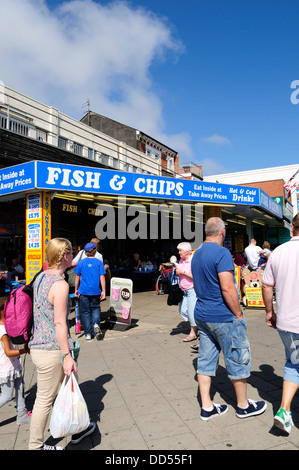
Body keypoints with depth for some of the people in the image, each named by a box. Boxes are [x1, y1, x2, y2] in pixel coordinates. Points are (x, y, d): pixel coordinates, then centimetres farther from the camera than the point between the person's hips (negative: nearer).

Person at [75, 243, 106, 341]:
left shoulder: (81, 263, 0)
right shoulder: (99, 262, -2)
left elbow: (77, 277, 6)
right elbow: (102, 277, -4)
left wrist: (76, 289, 16)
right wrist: (103, 291, 1)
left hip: (84, 291, 0)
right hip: (95, 291, 0)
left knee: (85, 312, 9)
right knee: (95, 308, 18)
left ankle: (88, 334, 12)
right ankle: (96, 324, -7)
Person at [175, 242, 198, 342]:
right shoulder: (181, 260, 10)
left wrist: (183, 272, -23)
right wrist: (177, 272, 3)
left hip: (192, 290, -9)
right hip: (184, 290, 9)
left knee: (191, 311, -2)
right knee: (182, 310, 11)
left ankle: (193, 333, 12)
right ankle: (194, 326, 29)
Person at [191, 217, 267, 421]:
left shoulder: (197, 254, 10)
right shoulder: (221, 253, -18)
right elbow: (227, 288, -23)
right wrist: (239, 314, -13)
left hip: (202, 315, 8)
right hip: (224, 317, -8)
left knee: (205, 361, 12)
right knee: (238, 360, 10)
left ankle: (207, 407, 22)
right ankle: (243, 405, 26)